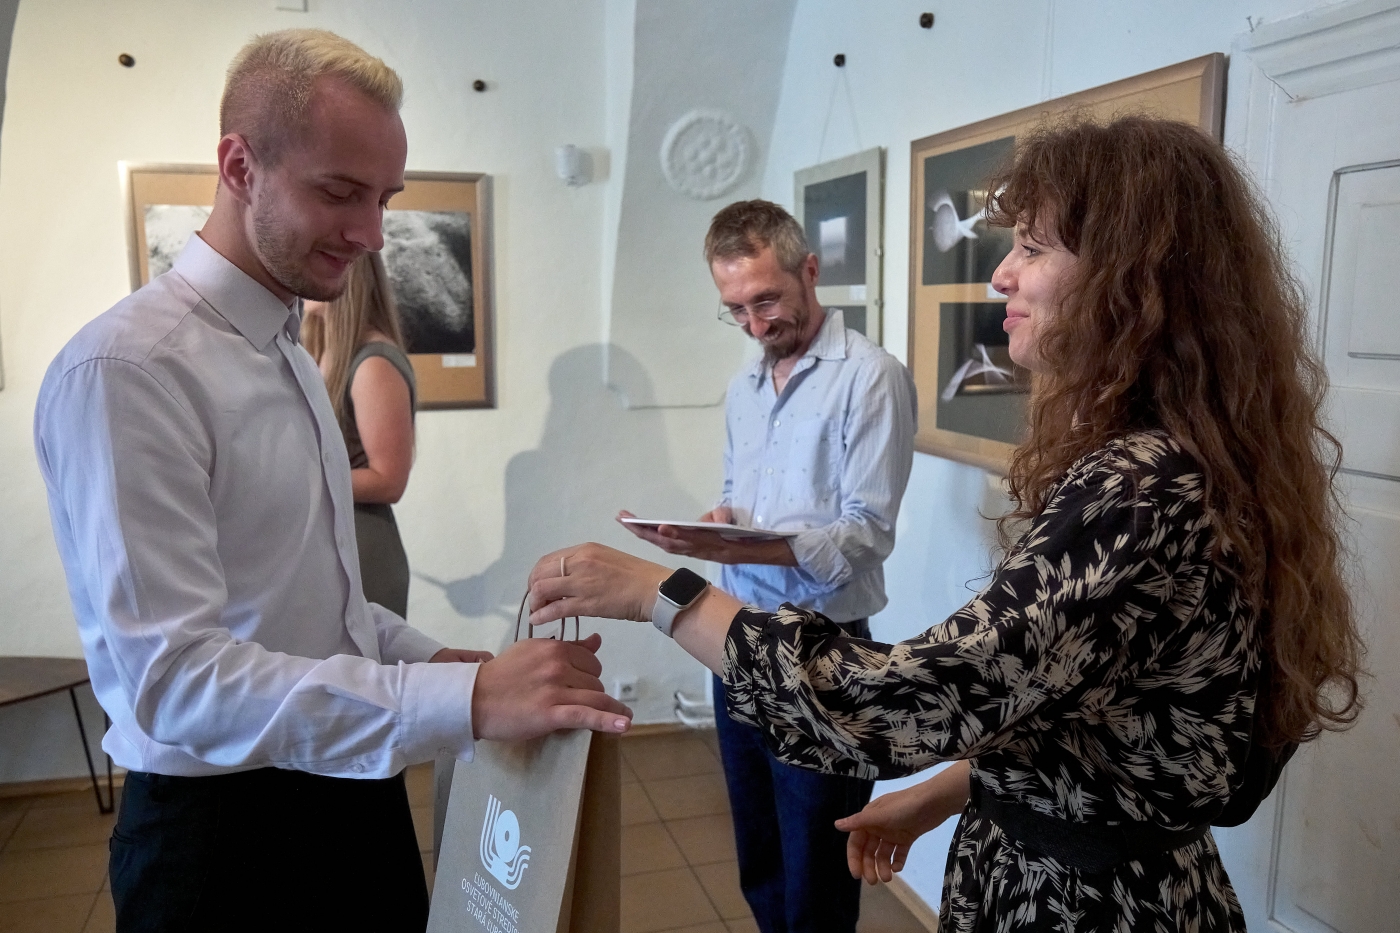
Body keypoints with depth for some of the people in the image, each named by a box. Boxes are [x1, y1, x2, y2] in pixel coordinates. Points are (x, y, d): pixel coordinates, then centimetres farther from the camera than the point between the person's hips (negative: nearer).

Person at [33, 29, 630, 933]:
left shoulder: (289, 350, 8)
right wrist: (467, 699, -33)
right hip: (227, 829, -8)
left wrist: (436, 658, 0)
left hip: (351, 793, 8)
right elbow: (175, 677, -27)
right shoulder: (126, 370, -20)